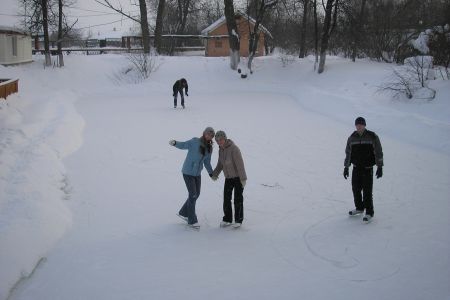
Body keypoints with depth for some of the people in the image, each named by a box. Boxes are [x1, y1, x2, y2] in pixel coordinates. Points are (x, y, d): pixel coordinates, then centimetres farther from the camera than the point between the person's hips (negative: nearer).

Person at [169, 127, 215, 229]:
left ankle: (183, 213, 34)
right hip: (188, 172, -7)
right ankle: (192, 221, 4)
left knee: (196, 194, 15)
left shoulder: (209, 148, 2)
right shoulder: (195, 141, -15)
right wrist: (175, 143, -36)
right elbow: (183, 145, -17)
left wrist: (211, 173, 12)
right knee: (193, 195, -7)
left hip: (197, 173, 7)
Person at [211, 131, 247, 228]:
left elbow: (240, 164, -23)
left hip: (238, 177, -6)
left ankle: (238, 220, 12)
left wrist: (243, 179, -23)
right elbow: (220, 163, 13)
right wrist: (215, 174, 9)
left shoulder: (234, 149, -24)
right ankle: (227, 219, 14)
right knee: (226, 199, 4)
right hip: (228, 178, 6)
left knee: (238, 200, 1)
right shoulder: (221, 149, 0)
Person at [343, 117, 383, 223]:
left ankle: (369, 213, 5)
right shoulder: (351, 138, 4)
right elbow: (348, 153, 12)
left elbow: (378, 152, -5)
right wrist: (346, 167, 11)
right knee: (356, 189, 11)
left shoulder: (372, 137, -7)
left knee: (367, 191, -6)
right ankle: (359, 208, 32)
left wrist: (380, 167, -9)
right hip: (356, 168, 4)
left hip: (368, 169, -4)